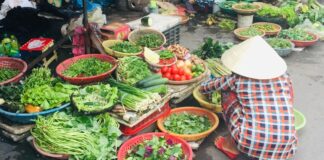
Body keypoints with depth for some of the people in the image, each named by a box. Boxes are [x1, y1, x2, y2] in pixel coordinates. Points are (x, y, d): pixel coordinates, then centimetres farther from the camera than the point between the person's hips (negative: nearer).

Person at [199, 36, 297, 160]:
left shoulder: (237, 79, 0)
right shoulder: (284, 77, 6)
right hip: (285, 149, 3)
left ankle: (231, 145, 18)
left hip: (251, 146, -3)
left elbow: (204, 88, 15)